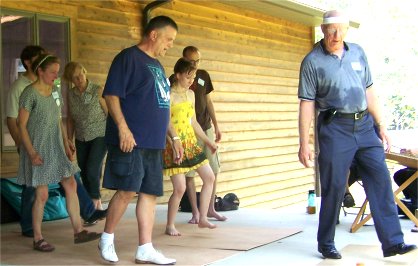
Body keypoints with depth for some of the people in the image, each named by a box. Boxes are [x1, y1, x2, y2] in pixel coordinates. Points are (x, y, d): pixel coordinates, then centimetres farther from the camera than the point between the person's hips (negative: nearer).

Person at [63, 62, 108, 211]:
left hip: (99, 136, -5)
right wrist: (69, 140, 10)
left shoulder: (98, 91, -11)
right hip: (81, 139, 5)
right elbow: (70, 119, 11)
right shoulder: (71, 94, 1)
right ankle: (95, 204, 17)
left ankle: (96, 203, -2)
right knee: (84, 174, 4)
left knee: (92, 169, -17)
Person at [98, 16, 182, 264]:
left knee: (150, 194, 6)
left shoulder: (157, 65, 21)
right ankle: (107, 238, 11)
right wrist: (123, 128, -22)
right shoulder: (128, 57, -5)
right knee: (127, 190, -9)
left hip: (154, 143, 8)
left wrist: (174, 137, 22)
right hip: (131, 141, -8)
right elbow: (111, 94, -13)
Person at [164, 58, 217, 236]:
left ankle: (203, 219, 14)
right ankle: (170, 226, 8)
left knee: (209, 177, 5)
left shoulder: (191, 94, 12)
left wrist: (208, 141, 18)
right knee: (180, 188, -8)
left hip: (190, 143, 8)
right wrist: (173, 143, -28)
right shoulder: (169, 95, -11)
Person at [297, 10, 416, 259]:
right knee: (334, 187, -1)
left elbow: (369, 92, 15)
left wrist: (382, 127, 12)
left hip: (364, 125, 4)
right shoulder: (312, 61, -3)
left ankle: (393, 241, 4)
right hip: (335, 128, -4)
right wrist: (304, 143, -9)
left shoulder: (358, 52, 11)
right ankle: (326, 243, 14)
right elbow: (307, 104, -5)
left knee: (381, 179, -1)